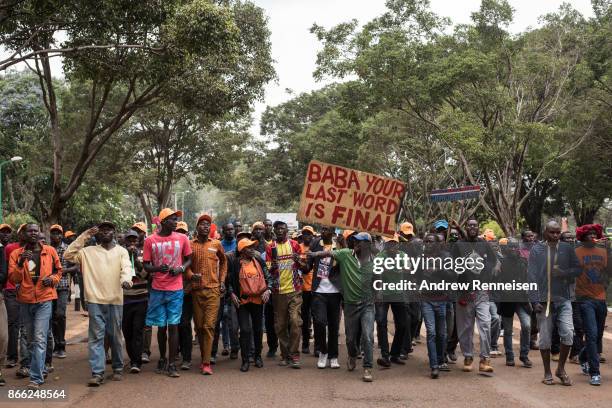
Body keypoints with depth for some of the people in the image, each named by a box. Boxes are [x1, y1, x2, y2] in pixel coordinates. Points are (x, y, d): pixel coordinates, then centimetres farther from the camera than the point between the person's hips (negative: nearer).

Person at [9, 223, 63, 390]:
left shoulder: (50, 251, 2)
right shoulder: (16, 254, 3)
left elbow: (58, 270, 14)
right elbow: (13, 279, -3)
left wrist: (52, 279, -6)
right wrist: (20, 263, -18)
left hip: (44, 300, -3)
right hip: (25, 301, 3)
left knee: (40, 339, -12)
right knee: (31, 339, 15)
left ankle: (36, 378, -13)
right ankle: (39, 368, 32)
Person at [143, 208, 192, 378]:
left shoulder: (182, 238, 3)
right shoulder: (150, 240, 0)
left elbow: (189, 259, 13)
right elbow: (146, 266, 4)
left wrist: (181, 269, -7)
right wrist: (157, 268, -17)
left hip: (176, 289, 0)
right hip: (157, 289, 0)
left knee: (173, 326, -3)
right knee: (161, 326, 7)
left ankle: (172, 364, 2)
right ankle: (162, 359, 27)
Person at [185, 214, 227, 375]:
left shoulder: (216, 244, 6)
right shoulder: (190, 245, 3)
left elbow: (223, 261, 21)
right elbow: (185, 265, 7)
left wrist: (222, 281, 13)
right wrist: (191, 275, -13)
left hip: (213, 290, -1)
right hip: (196, 290, 1)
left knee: (209, 325, -9)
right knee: (199, 326, 7)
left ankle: (206, 363, -10)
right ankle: (203, 358, 22)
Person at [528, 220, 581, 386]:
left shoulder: (567, 249, 8)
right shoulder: (536, 250, 2)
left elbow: (578, 269, 10)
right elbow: (532, 276, -2)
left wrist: (564, 273, -11)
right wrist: (535, 300, -9)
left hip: (563, 298, 1)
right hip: (544, 300, -1)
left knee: (568, 333, -9)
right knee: (545, 338, 3)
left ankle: (561, 369, 12)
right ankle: (547, 373, 17)